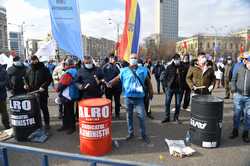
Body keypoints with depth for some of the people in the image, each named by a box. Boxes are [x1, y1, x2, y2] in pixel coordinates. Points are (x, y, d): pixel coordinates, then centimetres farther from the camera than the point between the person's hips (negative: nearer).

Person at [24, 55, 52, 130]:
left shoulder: (44, 69, -5)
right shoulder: (29, 70, 9)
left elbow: (49, 79, -8)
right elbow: (26, 78, 21)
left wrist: (44, 86, -19)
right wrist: (26, 84, 1)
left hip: (42, 93, -4)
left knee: (44, 108, 6)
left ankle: (47, 123, 17)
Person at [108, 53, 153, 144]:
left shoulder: (143, 70, 4)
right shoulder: (124, 71, 3)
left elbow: (148, 81, 10)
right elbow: (117, 78, 0)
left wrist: (151, 92, 11)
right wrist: (110, 83, -18)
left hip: (139, 97, -1)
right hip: (128, 97, 1)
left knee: (141, 116, 2)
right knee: (129, 116, 13)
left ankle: (144, 134, 19)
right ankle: (130, 133, 30)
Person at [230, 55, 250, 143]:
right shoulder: (240, 68, 1)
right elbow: (234, 79, 9)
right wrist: (233, 87, -4)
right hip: (238, 95, 1)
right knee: (236, 114, 11)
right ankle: (235, 131, 26)